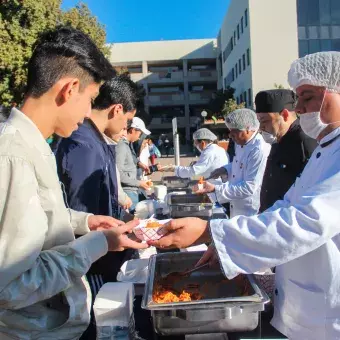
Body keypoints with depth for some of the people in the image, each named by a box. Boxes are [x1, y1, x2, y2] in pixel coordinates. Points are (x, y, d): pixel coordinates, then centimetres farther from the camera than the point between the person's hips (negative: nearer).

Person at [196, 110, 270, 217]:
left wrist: (215, 189, -27)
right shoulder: (242, 144, 5)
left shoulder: (259, 151, -24)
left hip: (251, 214, -8)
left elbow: (249, 187, -26)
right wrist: (225, 170, 1)